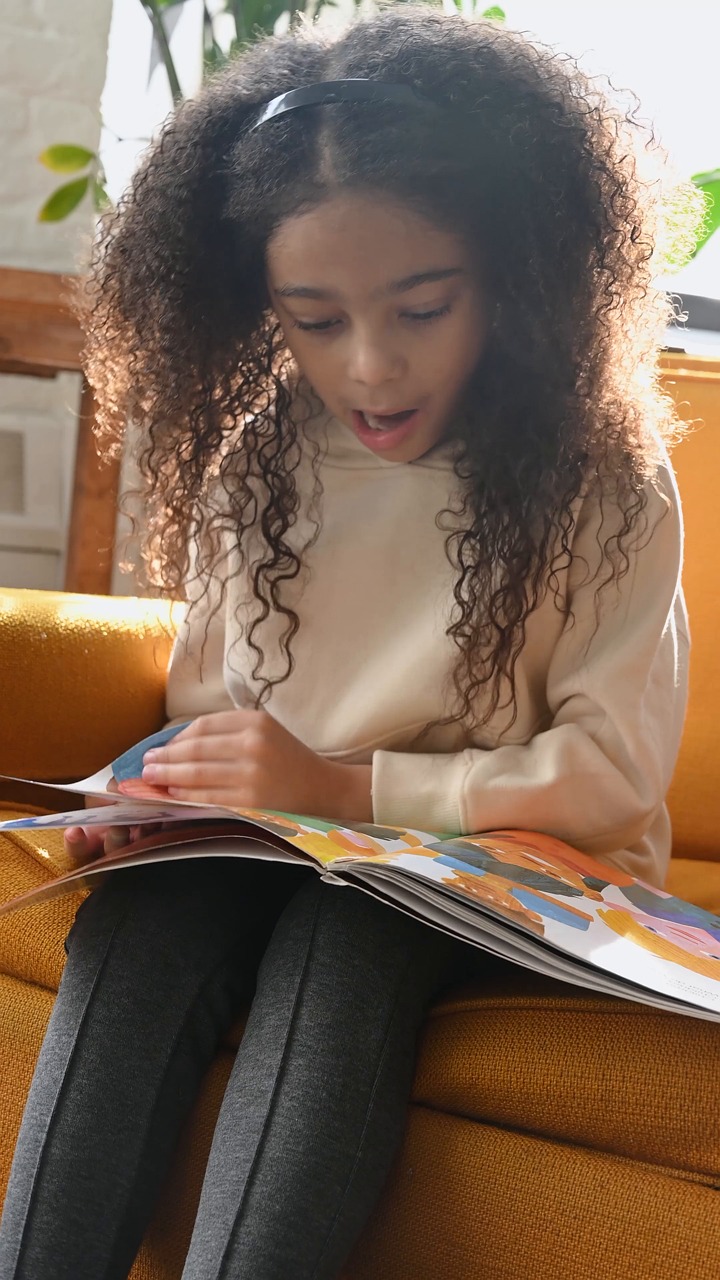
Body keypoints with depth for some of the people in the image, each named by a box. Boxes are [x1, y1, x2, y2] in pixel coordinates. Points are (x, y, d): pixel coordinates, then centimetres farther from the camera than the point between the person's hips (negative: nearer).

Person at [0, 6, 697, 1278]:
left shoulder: (601, 484, -8)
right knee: (134, 923, -28)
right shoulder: (250, 460, 5)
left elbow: (613, 770, -11)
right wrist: (166, 796, -11)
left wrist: (346, 785, -18)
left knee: (341, 939, -35)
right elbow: (208, 698, 12)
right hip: (269, 848, 4)